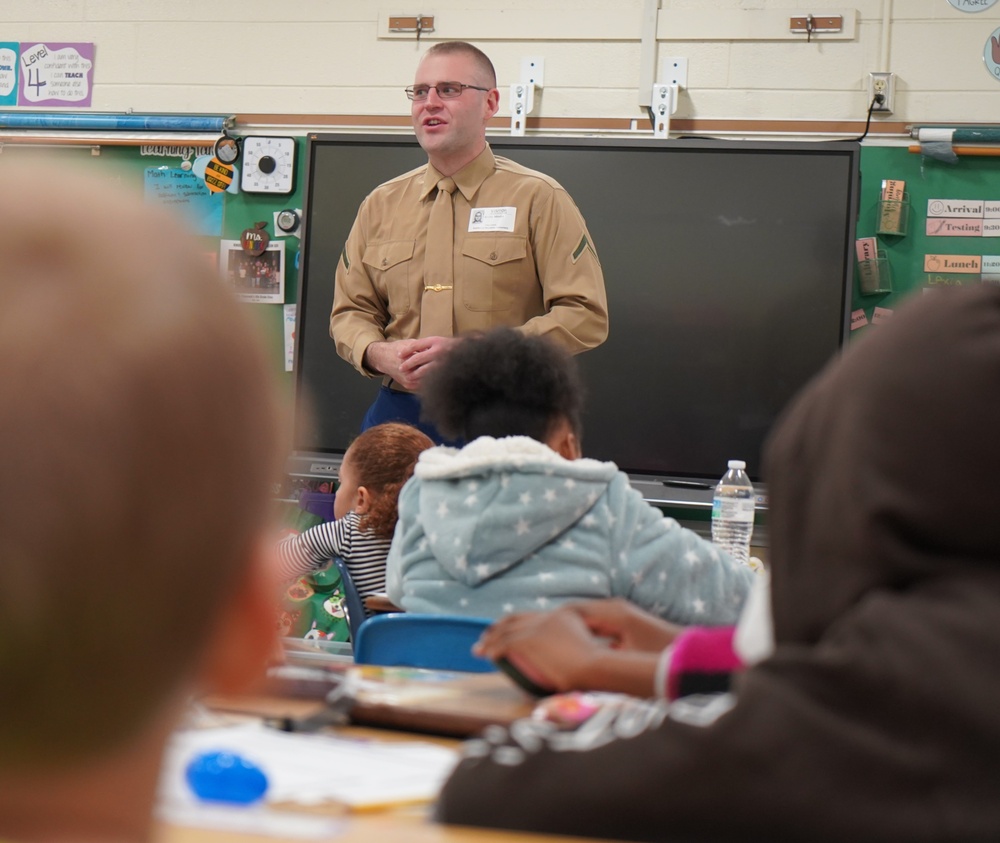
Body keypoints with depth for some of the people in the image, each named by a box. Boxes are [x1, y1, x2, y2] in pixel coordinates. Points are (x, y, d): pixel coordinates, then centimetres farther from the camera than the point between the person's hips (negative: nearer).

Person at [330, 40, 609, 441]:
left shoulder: (539, 199, 1)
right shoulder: (381, 205, 14)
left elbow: (585, 316, -6)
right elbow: (350, 310, 18)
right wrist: (380, 355, -7)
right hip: (397, 414, 3)